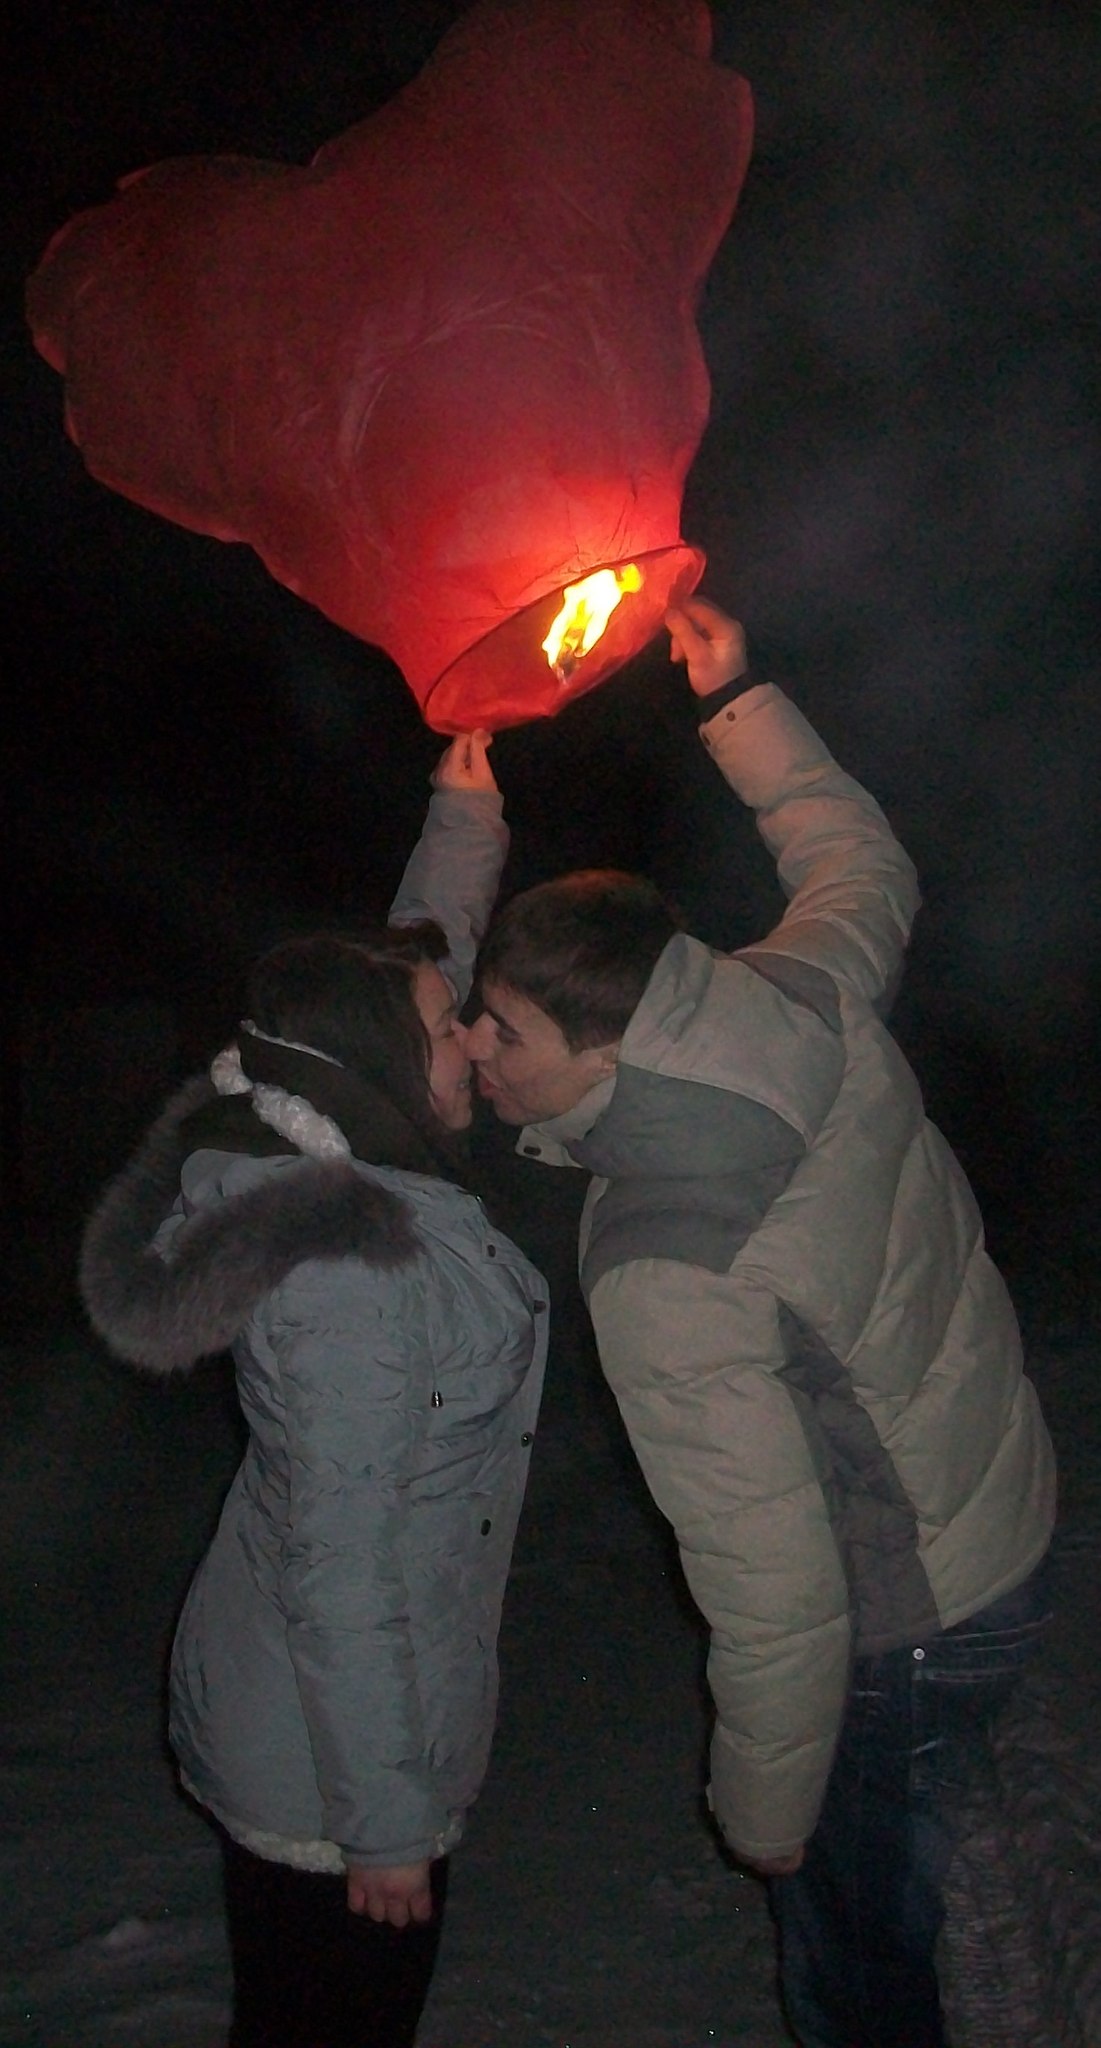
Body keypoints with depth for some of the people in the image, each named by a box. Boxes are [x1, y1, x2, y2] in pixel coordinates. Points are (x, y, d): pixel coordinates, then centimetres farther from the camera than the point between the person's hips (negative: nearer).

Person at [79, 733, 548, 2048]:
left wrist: (468, 826, 19)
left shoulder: (312, 1155, -3)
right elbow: (339, 1571, -28)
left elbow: (418, 971, 17)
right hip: (325, 1752, -9)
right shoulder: (353, 1273, -31)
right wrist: (383, 1824, -20)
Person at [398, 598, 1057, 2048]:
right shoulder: (800, 999, -13)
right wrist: (738, 702, 15)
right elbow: (864, 865, 12)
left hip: (899, 1633, -8)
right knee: (880, 1911, 28)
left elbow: (776, 1597, -29)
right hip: (1004, 1529, 8)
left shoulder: (665, 1285, -34)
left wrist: (763, 1806, -12)